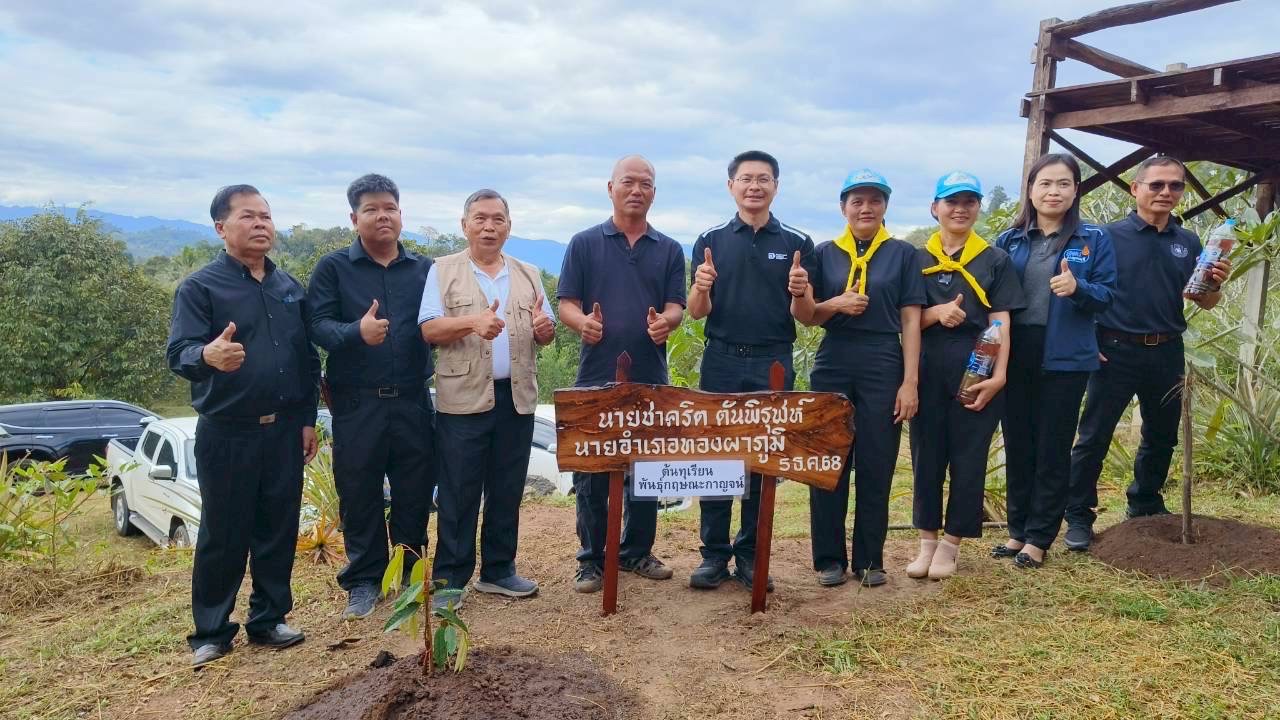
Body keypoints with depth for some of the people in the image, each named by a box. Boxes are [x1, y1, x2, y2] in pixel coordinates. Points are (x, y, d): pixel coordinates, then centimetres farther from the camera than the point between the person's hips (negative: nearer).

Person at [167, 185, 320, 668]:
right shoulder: (200, 287, -6)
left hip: (284, 430, 4)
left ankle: (268, 618, 24)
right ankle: (211, 631, 19)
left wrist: (308, 418, 9)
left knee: (278, 529, 10)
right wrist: (207, 356, -42)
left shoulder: (290, 288, 9)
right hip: (227, 433, -4)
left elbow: (309, 358, 13)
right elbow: (179, 352, -18)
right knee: (223, 535, 5)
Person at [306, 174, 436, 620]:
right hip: (356, 403, -2)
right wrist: (357, 332, -27)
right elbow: (318, 325, -9)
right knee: (359, 493, 6)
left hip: (413, 401, 2)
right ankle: (364, 581, 21)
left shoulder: (424, 269, 10)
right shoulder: (334, 267, 2)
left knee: (415, 490, 8)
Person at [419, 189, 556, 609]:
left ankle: (498, 570, 24)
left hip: (517, 397, 4)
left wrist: (546, 329, -10)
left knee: (508, 489, 11)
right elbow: (429, 329, -8)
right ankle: (449, 578, 13)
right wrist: (472, 322, -25)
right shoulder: (443, 271, 3)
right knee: (458, 492, 2)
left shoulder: (528, 274, 14)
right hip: (464, 398, -4)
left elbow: (545, 334, 14)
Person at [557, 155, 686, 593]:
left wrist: (665, 322, -22)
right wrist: (583, 322, -24)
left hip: (650, 379, 2)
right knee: (591, 473, 2)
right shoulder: (584, 244, 4)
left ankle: (637, 552, 25)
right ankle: (592, 560, 14)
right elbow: (566, 304, -1)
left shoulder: (669, 250, 10)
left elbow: (676, 306, 3)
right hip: (596, 377, -2)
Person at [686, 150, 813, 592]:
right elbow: (697, 312, 4)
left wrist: (799, 292, -17)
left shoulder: (797, 244, 5)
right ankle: (714, 554, 12)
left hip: (774, 364, 0)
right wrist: (702, 287, -17)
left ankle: (750, 554, 17)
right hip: (721, 361, 0)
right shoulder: (710, 241, 6)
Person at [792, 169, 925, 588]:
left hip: (884, 366, -1)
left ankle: (870, 560, 15)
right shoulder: (825, 254, 9)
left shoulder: (903, 254, 6)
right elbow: (805, 315, 9)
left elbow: (911, 320, 2)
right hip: (832, 366, 1)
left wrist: (910, 381, -5)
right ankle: (829, 558, 14)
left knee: (876, 466, 2)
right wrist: (834, 305, -12)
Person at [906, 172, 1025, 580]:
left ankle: (951, 544, 15)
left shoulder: (996, 260, 6)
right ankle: (927, 541, 16)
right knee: (926, 455, 5)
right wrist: (936, 313, -14)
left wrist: (998, 375, -13)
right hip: (927, 370, 1)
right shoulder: (917, 259, 9)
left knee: (968, 458, 3)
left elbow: (1000, 323, -2)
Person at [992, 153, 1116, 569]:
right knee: (1017, 446, 9)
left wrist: (1077, 289, -23)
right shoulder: (1009, 240, 7)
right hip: (1015, 356, 3)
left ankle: (1038, 539, 13)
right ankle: (1018, 531, 22)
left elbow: (1106, 296, -2)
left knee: (1053, 450, 4)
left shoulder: (1095, 239, 1)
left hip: (1065, 359, -2)